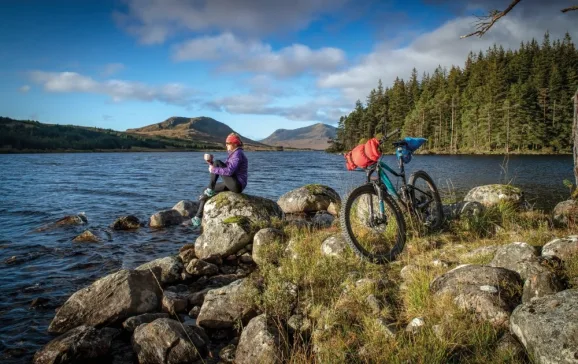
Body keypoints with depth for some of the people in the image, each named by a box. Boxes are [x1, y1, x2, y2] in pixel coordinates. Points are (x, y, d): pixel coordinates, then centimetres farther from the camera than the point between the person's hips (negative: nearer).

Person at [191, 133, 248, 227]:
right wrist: (210, 162, 3)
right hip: (232, 184, 10)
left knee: (217, 162, -16)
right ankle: (198, 219, 7)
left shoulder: (238, 154, -13)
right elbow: (219, 168, 18)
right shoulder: (233, 154, 17)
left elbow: (229, 171, -26)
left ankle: (210, 189, -6)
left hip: (237, 185, -10)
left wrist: (214, 169, -15)